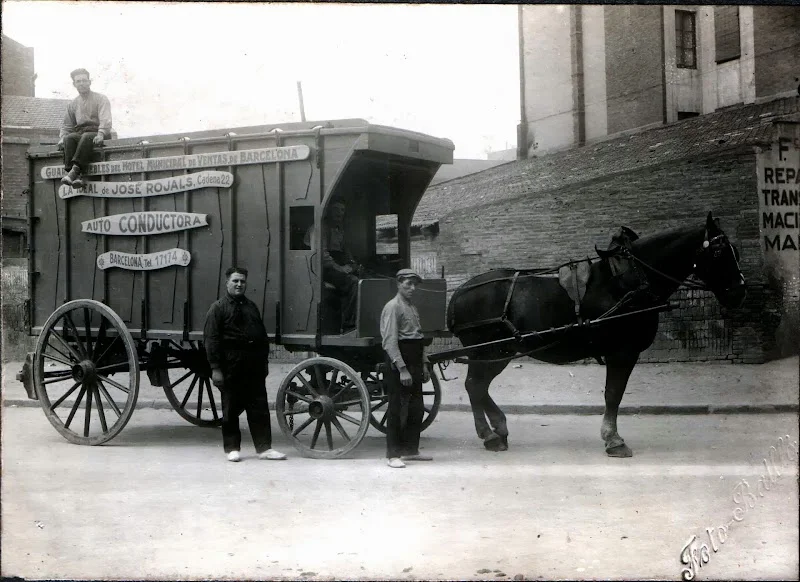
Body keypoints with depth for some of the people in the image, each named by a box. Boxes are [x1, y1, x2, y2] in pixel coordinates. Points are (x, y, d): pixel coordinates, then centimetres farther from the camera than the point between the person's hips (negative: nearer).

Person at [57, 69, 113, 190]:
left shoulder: (101, 99, 7)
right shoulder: (72, 104, 22)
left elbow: (105, 120, -9)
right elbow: (66, 125, 24)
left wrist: (100, 134, -28)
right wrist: (62, 138, 2)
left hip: (96, 135, -4)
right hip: (80, 134, 4)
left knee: (86, 137, -37)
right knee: (69, 138, -30)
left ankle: (75, 170, -49)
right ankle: (78, 176, -43)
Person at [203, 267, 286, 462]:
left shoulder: (251, 307, 16)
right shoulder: (218, 307, -2)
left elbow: (262, 336, 20)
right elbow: (211, 339, -9)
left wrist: (265, 361, 14)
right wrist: (215, 368, -15)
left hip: (254, 365, 5)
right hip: (231, 365, -5)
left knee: (259, 406, 4)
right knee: (231, 409, 5)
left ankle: (264, 448, 9)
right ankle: (232, 448, 15)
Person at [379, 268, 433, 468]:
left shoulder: (413, 308, 17)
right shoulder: (393, 307, -11)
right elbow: (390, 341, -17)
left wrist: (424, 365, 15)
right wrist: (402, 369, -22)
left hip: (415, 364, 9)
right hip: (398, 364, -9)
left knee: (416, 409, 13)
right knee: (396, 409, -3)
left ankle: (410, 450, 25)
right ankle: (393, 455, 3)